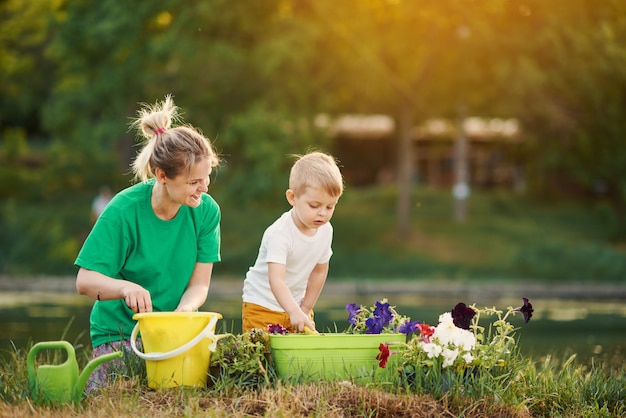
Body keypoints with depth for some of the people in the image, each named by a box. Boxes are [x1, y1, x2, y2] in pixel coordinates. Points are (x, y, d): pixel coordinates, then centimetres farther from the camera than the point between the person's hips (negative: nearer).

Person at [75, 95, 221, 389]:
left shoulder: (206, 211, -7)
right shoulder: (124, 210, -17)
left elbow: (199, 284, -5)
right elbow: (85, 281, -16)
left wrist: (183, 310, -28)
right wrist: (125, 287, -36)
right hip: (118, 333, -2)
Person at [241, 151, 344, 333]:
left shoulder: (325, 230, -5)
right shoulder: (279, 234, -27)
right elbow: (276, 279, -36)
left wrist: (306, 309, 7)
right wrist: (294, 312, -49)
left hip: (296, 305, 6)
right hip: (263, 305, -6)